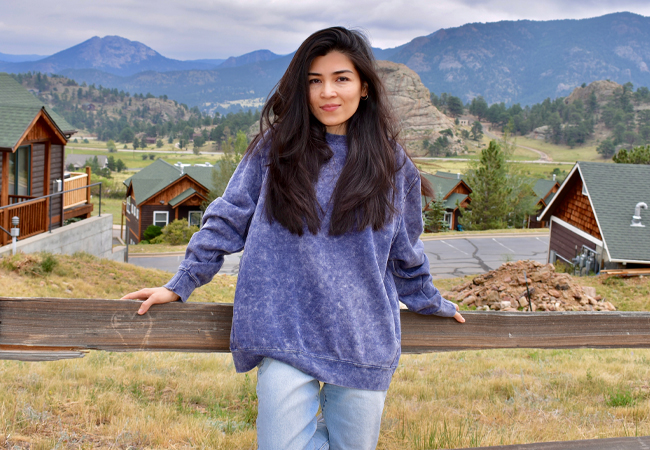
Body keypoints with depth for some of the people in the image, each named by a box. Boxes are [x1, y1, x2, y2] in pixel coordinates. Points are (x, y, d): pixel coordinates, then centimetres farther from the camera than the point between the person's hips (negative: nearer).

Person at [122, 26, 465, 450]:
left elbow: (406, 254, 17)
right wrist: (180, 285, 3)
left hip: (365, 343, 2)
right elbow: (227, 220, 5)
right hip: (287, 335, -1)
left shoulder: (392, 164, 5)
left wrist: (432, 303, 26)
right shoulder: (276, 148, 1)